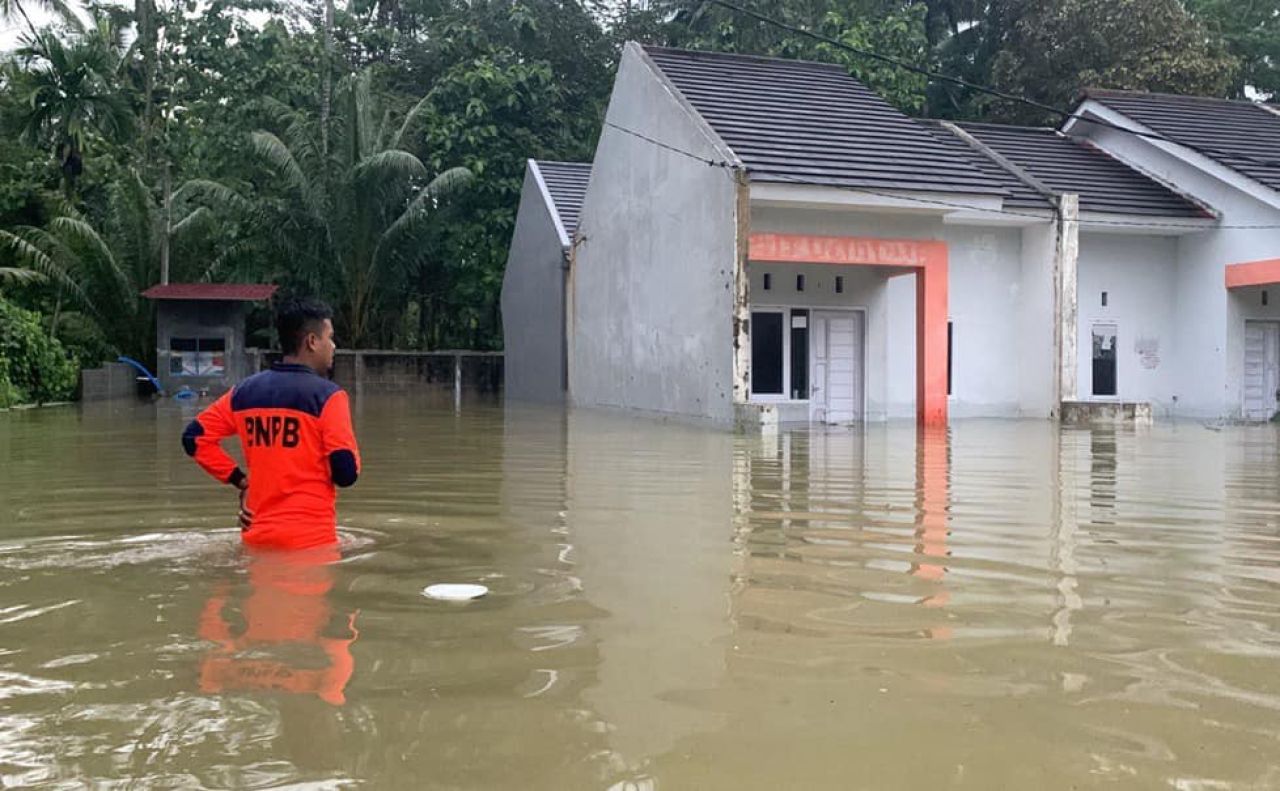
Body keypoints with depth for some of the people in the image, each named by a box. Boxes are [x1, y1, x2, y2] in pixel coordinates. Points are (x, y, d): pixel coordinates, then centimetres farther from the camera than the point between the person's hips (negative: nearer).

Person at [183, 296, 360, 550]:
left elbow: (194, 438, 12)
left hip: (257, 536, 6)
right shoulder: (328, 396, -10)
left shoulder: (245, 391, 8)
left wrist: (241, 479, 12)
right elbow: (346, 473, -13)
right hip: (310, 540, -5)